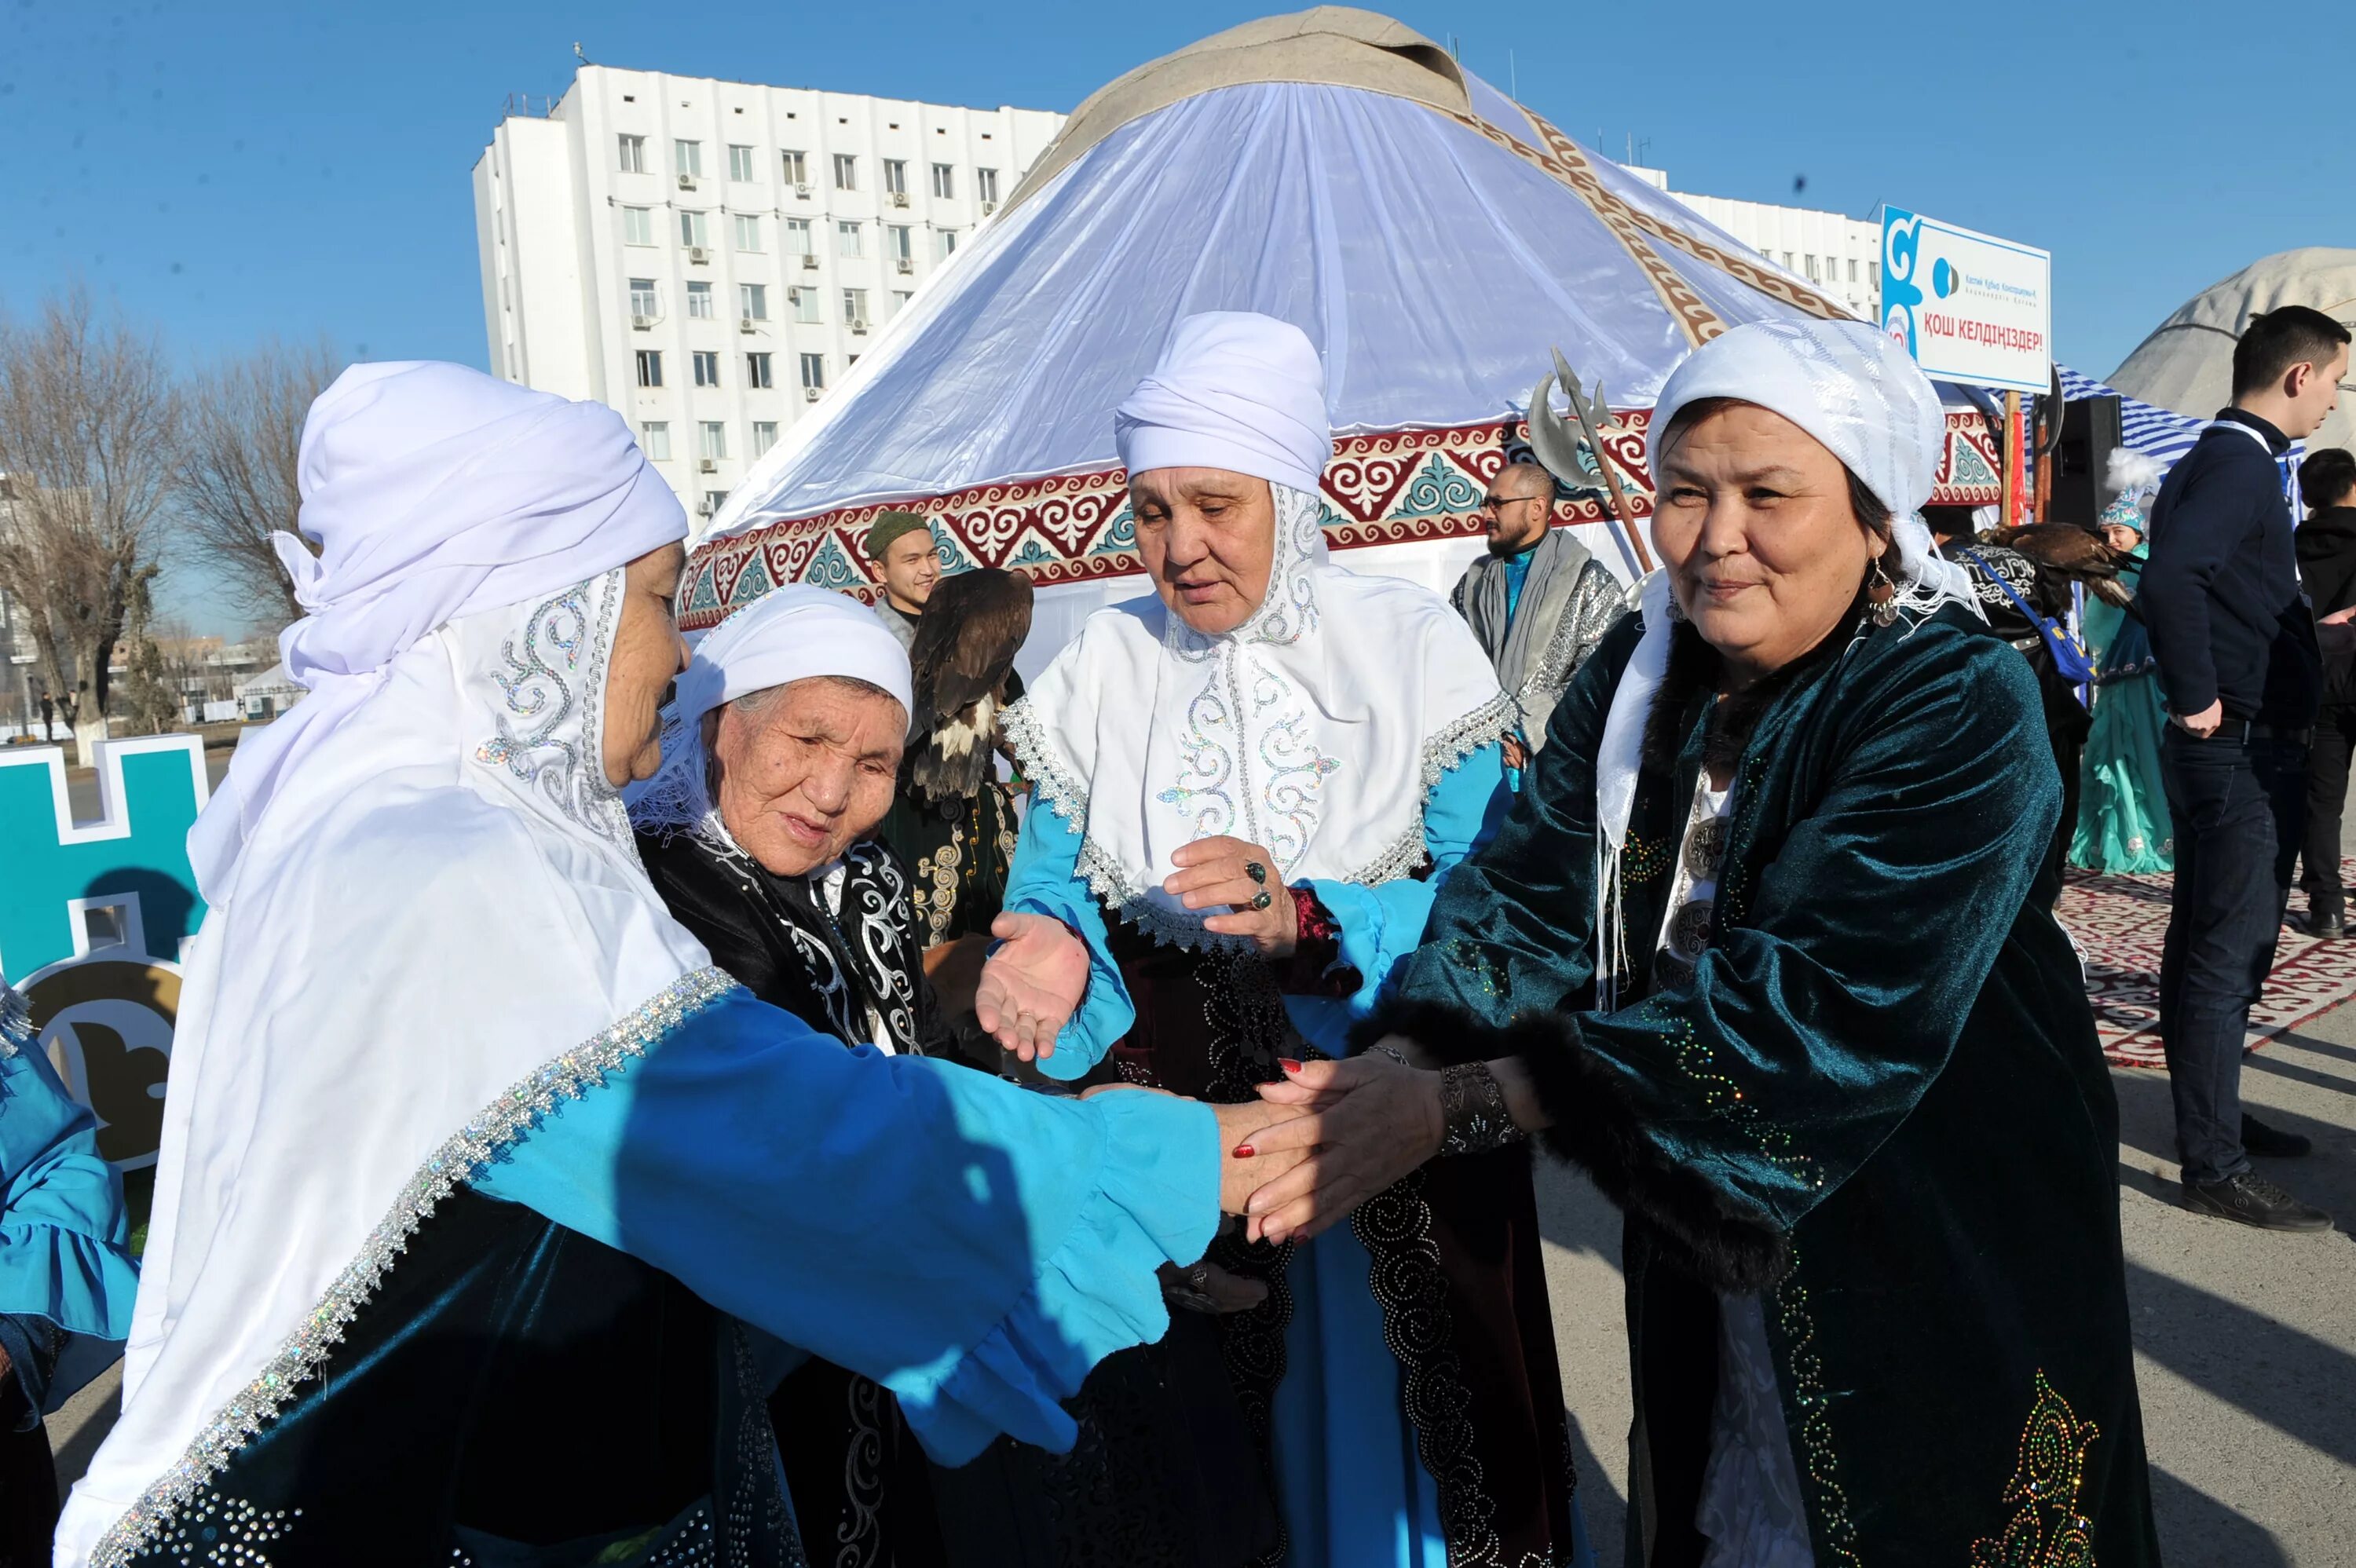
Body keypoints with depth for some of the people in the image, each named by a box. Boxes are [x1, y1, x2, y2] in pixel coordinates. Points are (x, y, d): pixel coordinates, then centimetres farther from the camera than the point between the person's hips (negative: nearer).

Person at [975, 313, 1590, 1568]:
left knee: (1392, 1415, 14)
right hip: (1181, 1144, 1)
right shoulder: (1099, 675, -1)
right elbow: (1052, 892, -2)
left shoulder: (1410, 649, -7)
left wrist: (1306, 921, -28)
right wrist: (1056, 956, -25)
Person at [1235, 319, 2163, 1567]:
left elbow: (1803, 1005, -34)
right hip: (1697, 1245, 5)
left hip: (1934, 1269, -4)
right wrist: (1391, 1067, -30)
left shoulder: (1959, 712, -23)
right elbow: (1528, 894, -12)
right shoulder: (1637, 672, -4)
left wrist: (1460, 1105, -39)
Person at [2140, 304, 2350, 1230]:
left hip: (2231, 754, 10)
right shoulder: (2242, 464, -16)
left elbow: (2183, 577, 25)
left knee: (2208, 947, 18)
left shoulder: (2219, 459, 15)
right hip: (2244, 753, -10)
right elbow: (2170, 577, -34)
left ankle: (2211, 1115, 31)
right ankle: (2215, 1168, 3)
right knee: (2229, 957, -5)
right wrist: (2197, 698, -24)